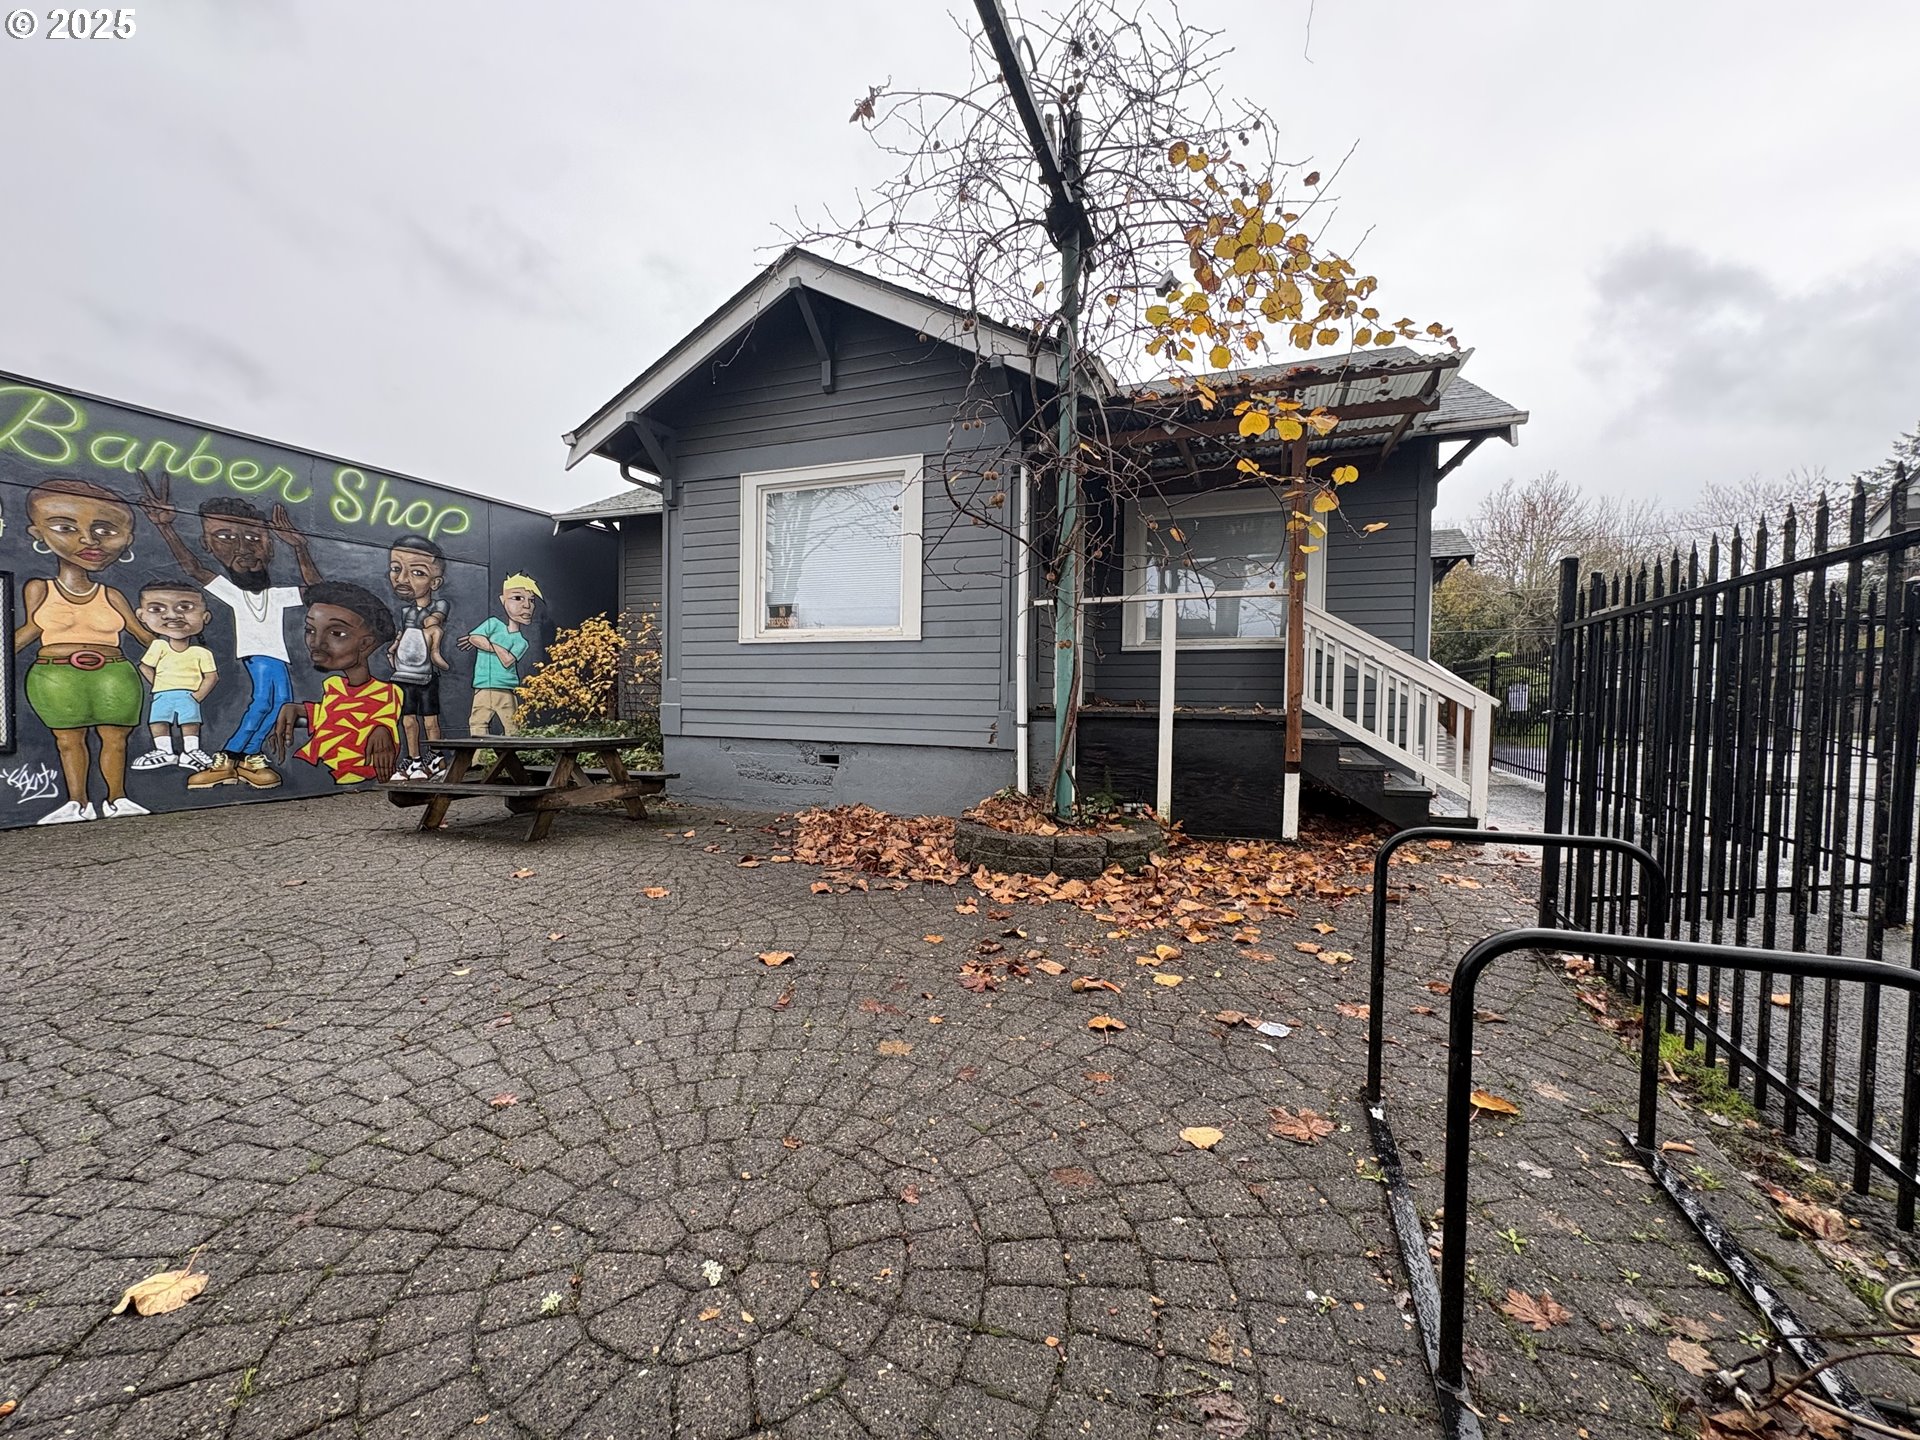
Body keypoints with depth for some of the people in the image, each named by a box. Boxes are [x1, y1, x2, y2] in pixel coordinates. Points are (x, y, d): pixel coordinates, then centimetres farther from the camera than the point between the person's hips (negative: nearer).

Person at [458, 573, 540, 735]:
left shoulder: (521, 642, 2)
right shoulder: (493, 623, 5)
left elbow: (507, 661, -12)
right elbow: (474, 637, -8)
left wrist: (490, 644, -5)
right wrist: (498, 649, -9)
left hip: (506, 691, -1)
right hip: (483, 689, 1)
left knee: (512, 726, 3)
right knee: (477, 723, 2)